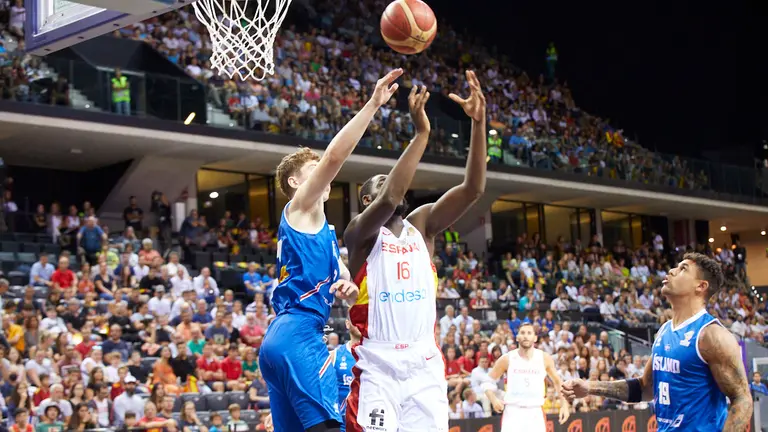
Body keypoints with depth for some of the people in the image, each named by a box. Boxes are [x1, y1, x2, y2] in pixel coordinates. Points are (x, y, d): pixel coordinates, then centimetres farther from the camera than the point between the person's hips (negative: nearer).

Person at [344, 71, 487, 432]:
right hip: (377, 369, -4)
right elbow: (389, 200, -22)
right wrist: (421, 133, -23)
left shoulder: (422, 223, 13)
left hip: (425, 366, 5)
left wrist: (478, 122, -9)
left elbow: (472, 189, 1)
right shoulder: (359, 232, 0)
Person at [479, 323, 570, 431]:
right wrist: (494, 399, -12)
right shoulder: (507, 359, -3)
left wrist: (564, 405, 6)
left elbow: (558, 382, 15)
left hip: (535, 414, 2)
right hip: (513, 413, -2)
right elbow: (488, 381, 6)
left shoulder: (544, 358, 2)